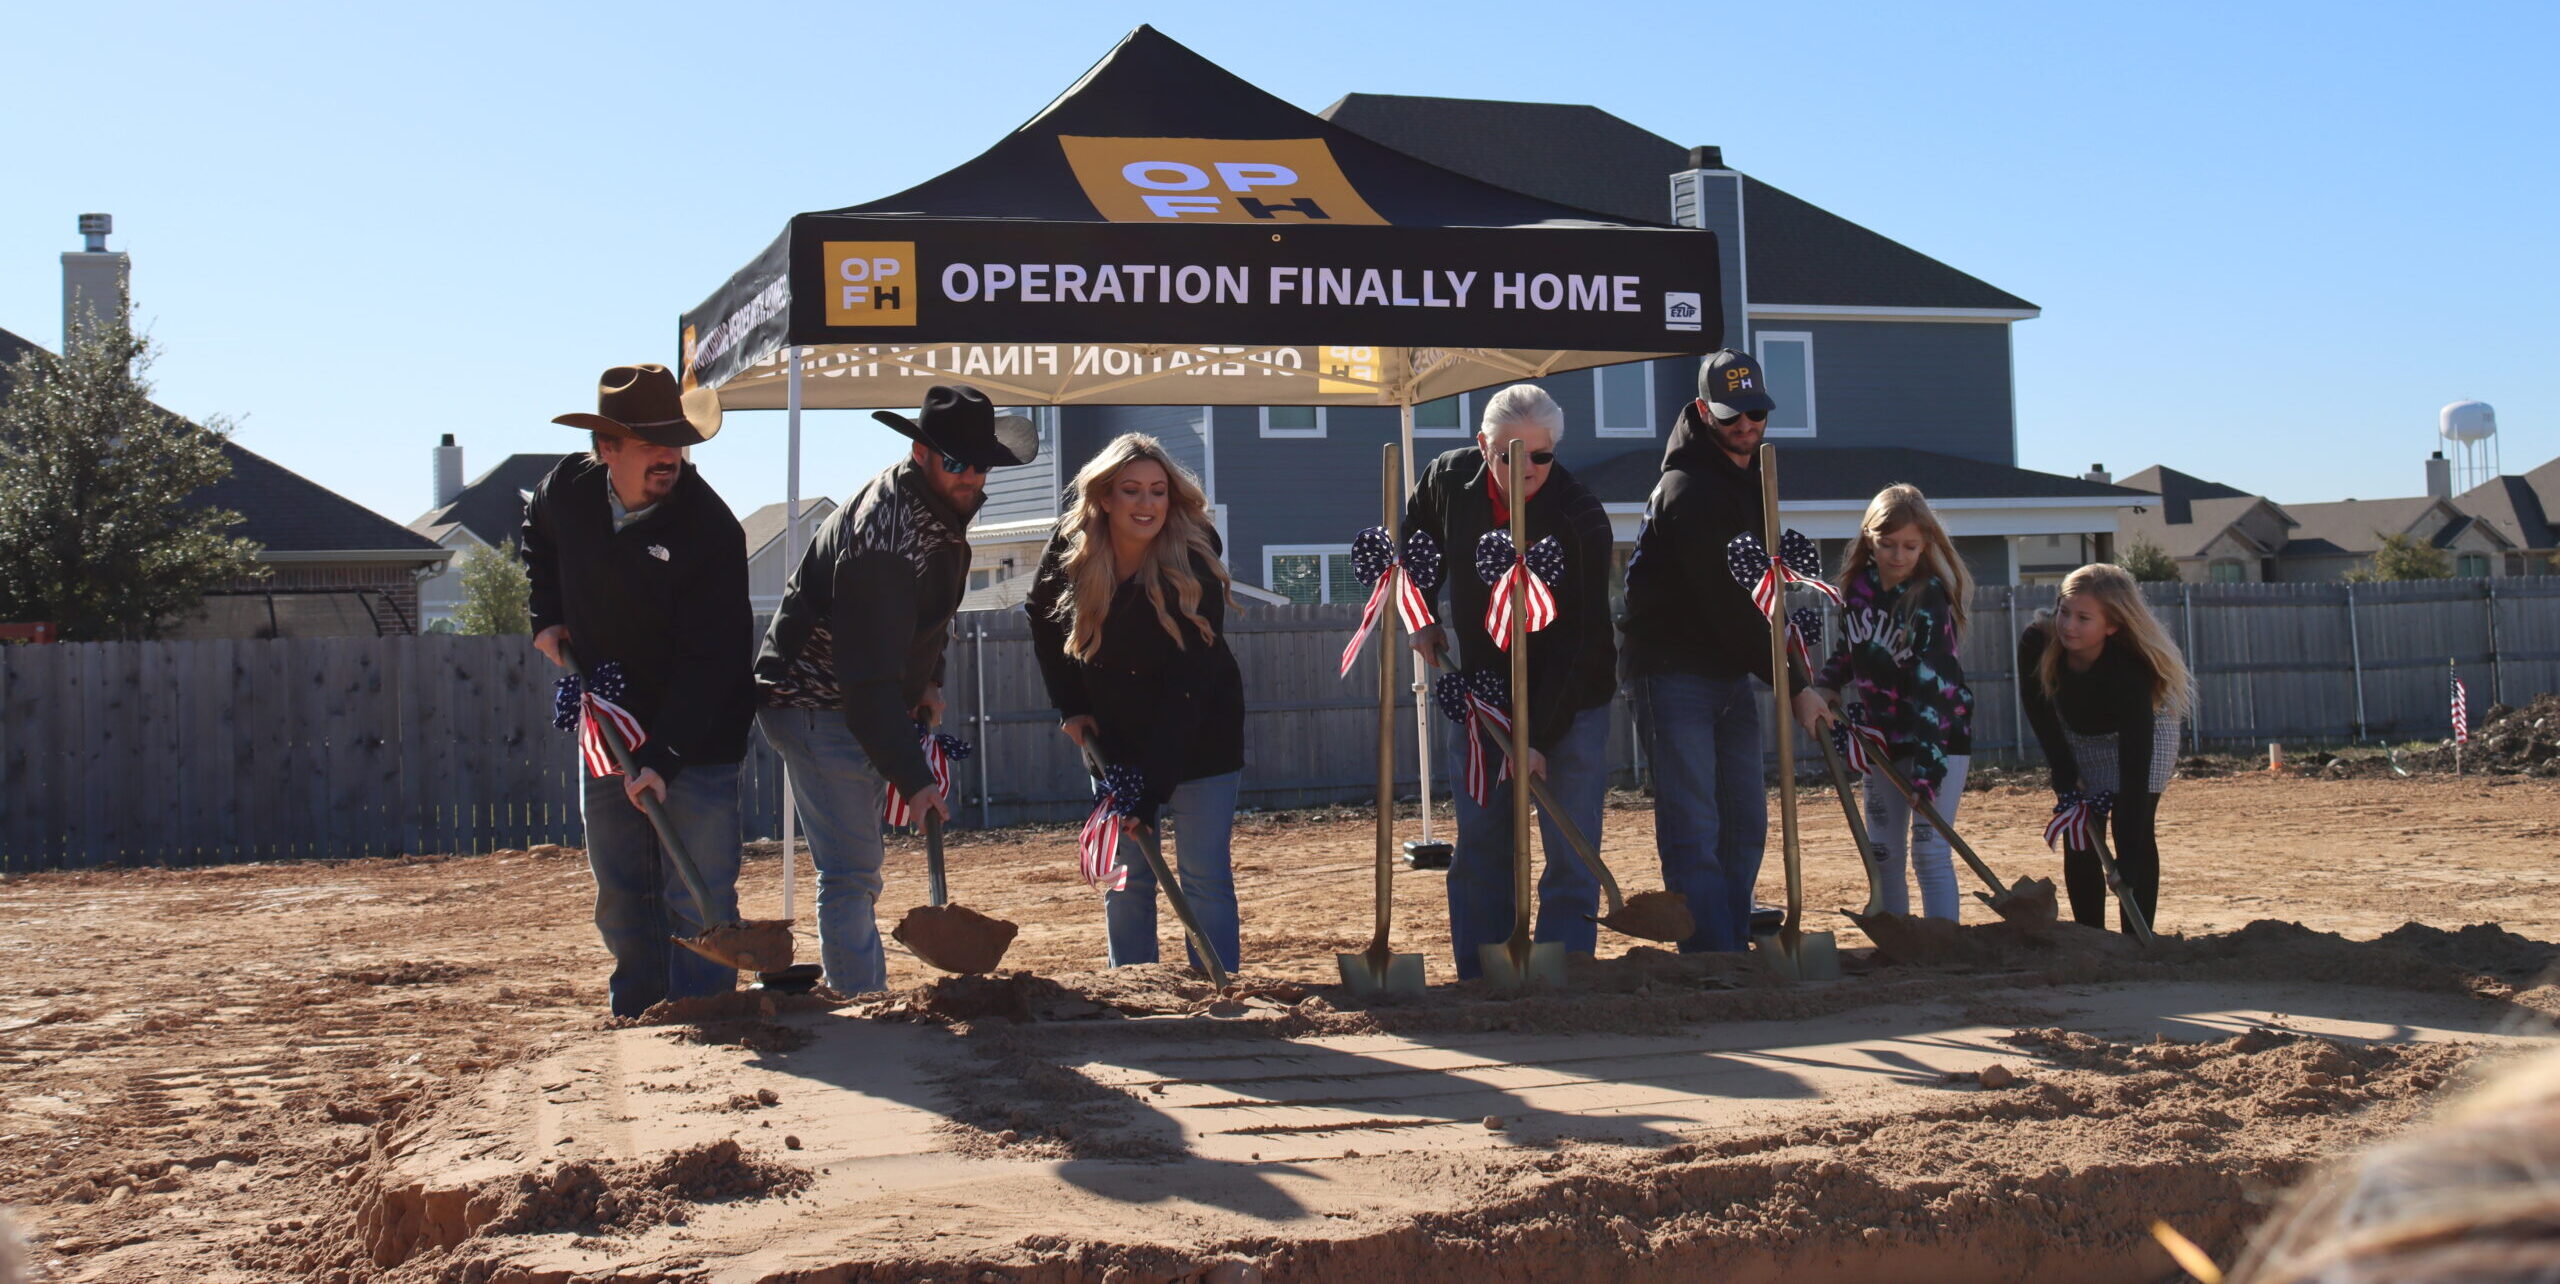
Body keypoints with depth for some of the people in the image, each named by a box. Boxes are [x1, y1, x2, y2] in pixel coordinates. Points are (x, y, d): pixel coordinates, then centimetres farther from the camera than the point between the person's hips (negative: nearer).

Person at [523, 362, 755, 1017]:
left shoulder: (710, 528, -22)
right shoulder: (569, 489, -5)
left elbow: (708, 661, -24)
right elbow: (538, 537, 23)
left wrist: (664, 757, -30)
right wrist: (547, 616, 10)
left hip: (695, 741, -6)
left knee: (697, 900, -7)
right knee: (621, 895, 14)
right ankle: (636, 1019, 28)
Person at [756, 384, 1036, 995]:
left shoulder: (942, 503, 3)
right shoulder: (884, 537, -30)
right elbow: (870, 676, -33)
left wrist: (928, 682, 10)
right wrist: (913, 778, -36)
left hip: (860, 700, 11)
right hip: (818, 706, -10)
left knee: (855, 871, 18)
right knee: (850, 872, -12)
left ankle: (864, 1004, 29)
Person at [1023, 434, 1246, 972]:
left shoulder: (1193, 573, -26)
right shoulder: (1071, 554, -13)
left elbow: (1185, 691, -30)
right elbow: (1042, 618, 9)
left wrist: (1152, 789, -36)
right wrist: (1069, 705, 1)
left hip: (1199, 738, -4)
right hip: (1114, 735, 4)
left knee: (1205, 877, -4)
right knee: (1124, 878, 5)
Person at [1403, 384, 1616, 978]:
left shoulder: (1581, 518, -21)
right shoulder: (1450, 479, -7)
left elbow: (1576, 639, -23)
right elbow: (1411, 540, 17)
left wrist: (1539, 735, -28)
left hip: (1569, 695, -4)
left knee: (1570, 846, -7)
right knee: (1478, 843, 6)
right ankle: (1480, 983, 13)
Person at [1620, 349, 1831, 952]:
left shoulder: (1752, 472, 10)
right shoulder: (1688, 489, -20)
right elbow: (1724, 604, -22)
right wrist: (1793, 686, -18)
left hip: (1732, 671, 9)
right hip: (1676, 671, -9)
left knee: (1745, 826, 10)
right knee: (1693, 834, -9)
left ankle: (1733, 951, 18)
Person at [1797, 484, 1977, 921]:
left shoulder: (1930, 599, -18)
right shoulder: (1858, 586, -1)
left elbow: (1932, 685, -25)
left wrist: (1927, 763, -33)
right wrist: (1822, 692, -3)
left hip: (1939, 736, -6)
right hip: (1882, 737, 6)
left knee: (1929, 850, -12)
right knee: (1882, 852, 9)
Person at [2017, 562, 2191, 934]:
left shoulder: (2131, 672, -41)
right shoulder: (2036, 643, -32)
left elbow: (2134, 767, -43)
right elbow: (2039, 709, -11)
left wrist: (2127, 864, -47)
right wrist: (2064, 776, -12)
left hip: (2143, 730, -3)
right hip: (2075, 736, 3)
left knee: (2135, 833, -12)